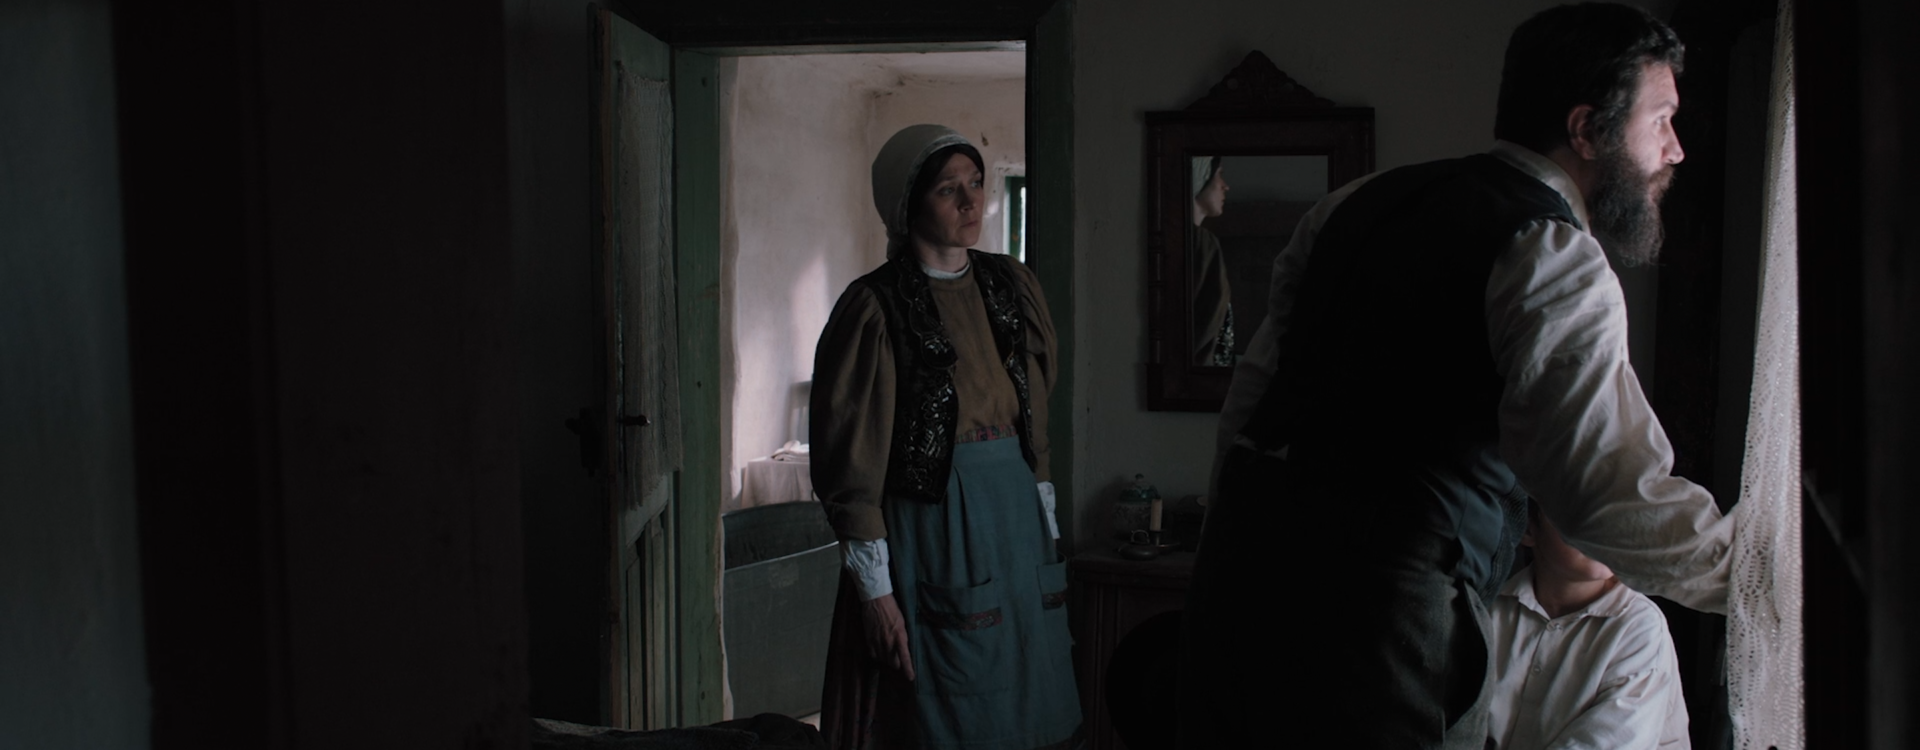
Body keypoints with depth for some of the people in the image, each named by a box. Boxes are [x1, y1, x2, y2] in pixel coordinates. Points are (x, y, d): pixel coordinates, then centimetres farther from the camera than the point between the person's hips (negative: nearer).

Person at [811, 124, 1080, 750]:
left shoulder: (1012, 286, 9)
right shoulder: (874, 309, -10)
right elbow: (850, 457, -11)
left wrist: (1047, 526, 11)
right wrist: (875, 587, -13)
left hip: (1016, 512, 6)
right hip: (926, 526, -6)